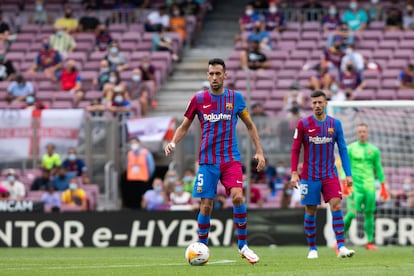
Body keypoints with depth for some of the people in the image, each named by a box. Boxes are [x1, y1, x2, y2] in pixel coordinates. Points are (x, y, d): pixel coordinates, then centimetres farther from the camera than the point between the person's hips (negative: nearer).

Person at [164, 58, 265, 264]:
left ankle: (243, 246, -6)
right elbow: (184, 126, 10)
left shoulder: (235, 98, 3)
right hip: (207, 160, 0)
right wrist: (173, 142, -9)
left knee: (237, 197, -19)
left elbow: (250, 125, 13)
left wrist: (259, 151, 6)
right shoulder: (198, 99, 2)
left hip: (231, 159, 0)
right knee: (206, 205, -3)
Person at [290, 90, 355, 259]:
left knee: (336, 206, -14)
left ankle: (341, 247, -17)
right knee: (310, 212, 3)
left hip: (330, 174, 1)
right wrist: (294, 173, -7)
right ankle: (312, 249, 16)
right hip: (309, 175, -1)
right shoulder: (303, 124, -2)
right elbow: (295, 150, 2)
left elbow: (342, 149, 7)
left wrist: (348, 174, 1)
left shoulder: (335, 124, 3)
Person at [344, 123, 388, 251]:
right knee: (351, 214, -12)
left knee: (369, 214, 0)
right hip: (355, 186, -3)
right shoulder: (350, 149, 3)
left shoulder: (374, 150, 10)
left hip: (369, 186, 3)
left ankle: (370, 242, 5)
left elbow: (379, 169, 15)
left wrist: (383, 188, 13)